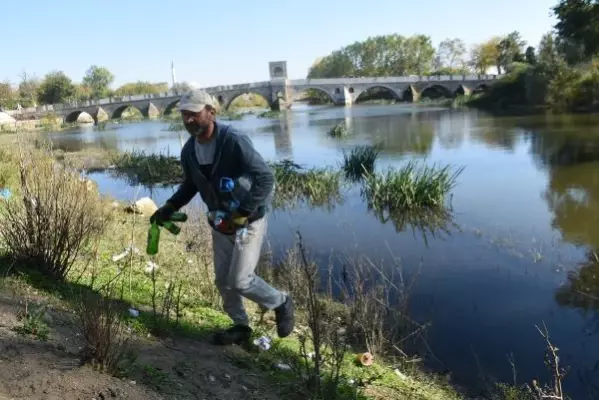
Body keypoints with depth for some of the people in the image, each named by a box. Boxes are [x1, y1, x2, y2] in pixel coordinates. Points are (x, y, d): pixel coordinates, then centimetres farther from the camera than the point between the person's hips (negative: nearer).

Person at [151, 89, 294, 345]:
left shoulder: (234, 141, -25)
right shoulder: (189, 151, -3)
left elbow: (266, 178, -28)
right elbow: (190, 185, 15)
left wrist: (240, 216, -31)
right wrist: (168, 208, 1)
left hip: (249, 220, -7)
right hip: (220, 223, 7)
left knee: (240, 280, -8)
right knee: (223, 280, 12)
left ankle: (281, 303, 19)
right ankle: (241, 326, 33)